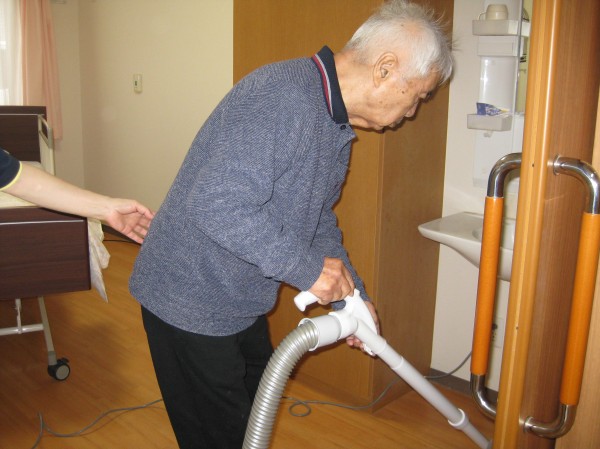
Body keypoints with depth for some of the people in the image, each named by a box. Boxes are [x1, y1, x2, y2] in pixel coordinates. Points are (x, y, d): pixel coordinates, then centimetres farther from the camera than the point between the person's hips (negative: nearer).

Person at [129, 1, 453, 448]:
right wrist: (307, 267, -28)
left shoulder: (337, 124, 6)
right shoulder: (283, 96, -28)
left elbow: (318, 220, 15)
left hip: (242, 302, 9)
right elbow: (217, 204, -36)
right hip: (191, 299, -9)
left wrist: (352, 294, 9)